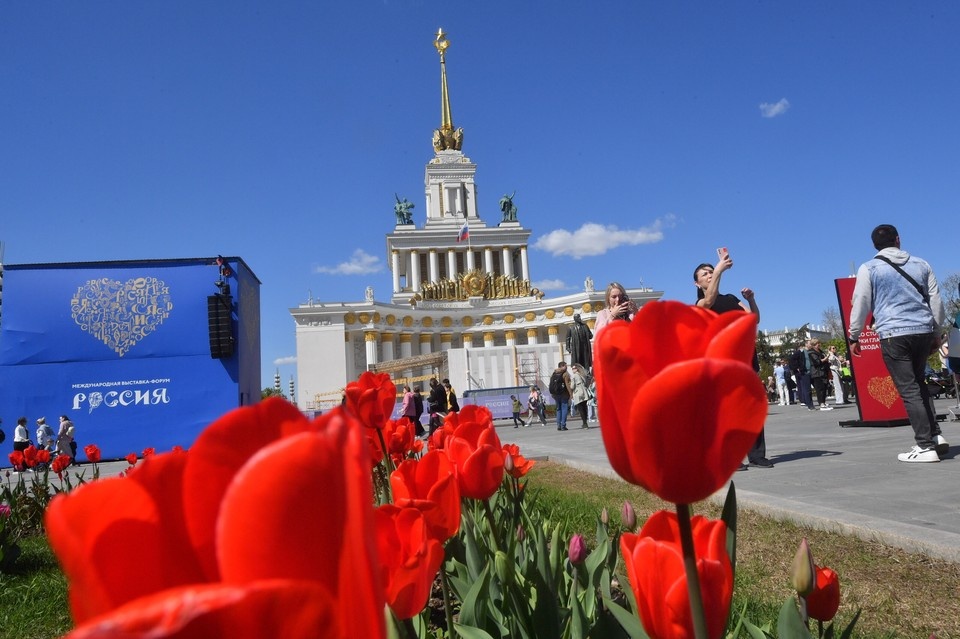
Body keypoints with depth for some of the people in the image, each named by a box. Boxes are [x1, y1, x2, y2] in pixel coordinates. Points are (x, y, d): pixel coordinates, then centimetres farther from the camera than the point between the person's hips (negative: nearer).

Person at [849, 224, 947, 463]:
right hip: (923, 331, 5)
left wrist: (854, 337, 7)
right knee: (918, 383, 20)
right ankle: (935, 436, 13)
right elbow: (936, 301, 15)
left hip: (893, 334, -5)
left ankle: (925, 446, -4)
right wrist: (936, 332, 24)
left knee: (908, 390, -3)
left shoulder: (869, 269, -1)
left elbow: (861, 304, -1)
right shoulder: (921, 264, 12)